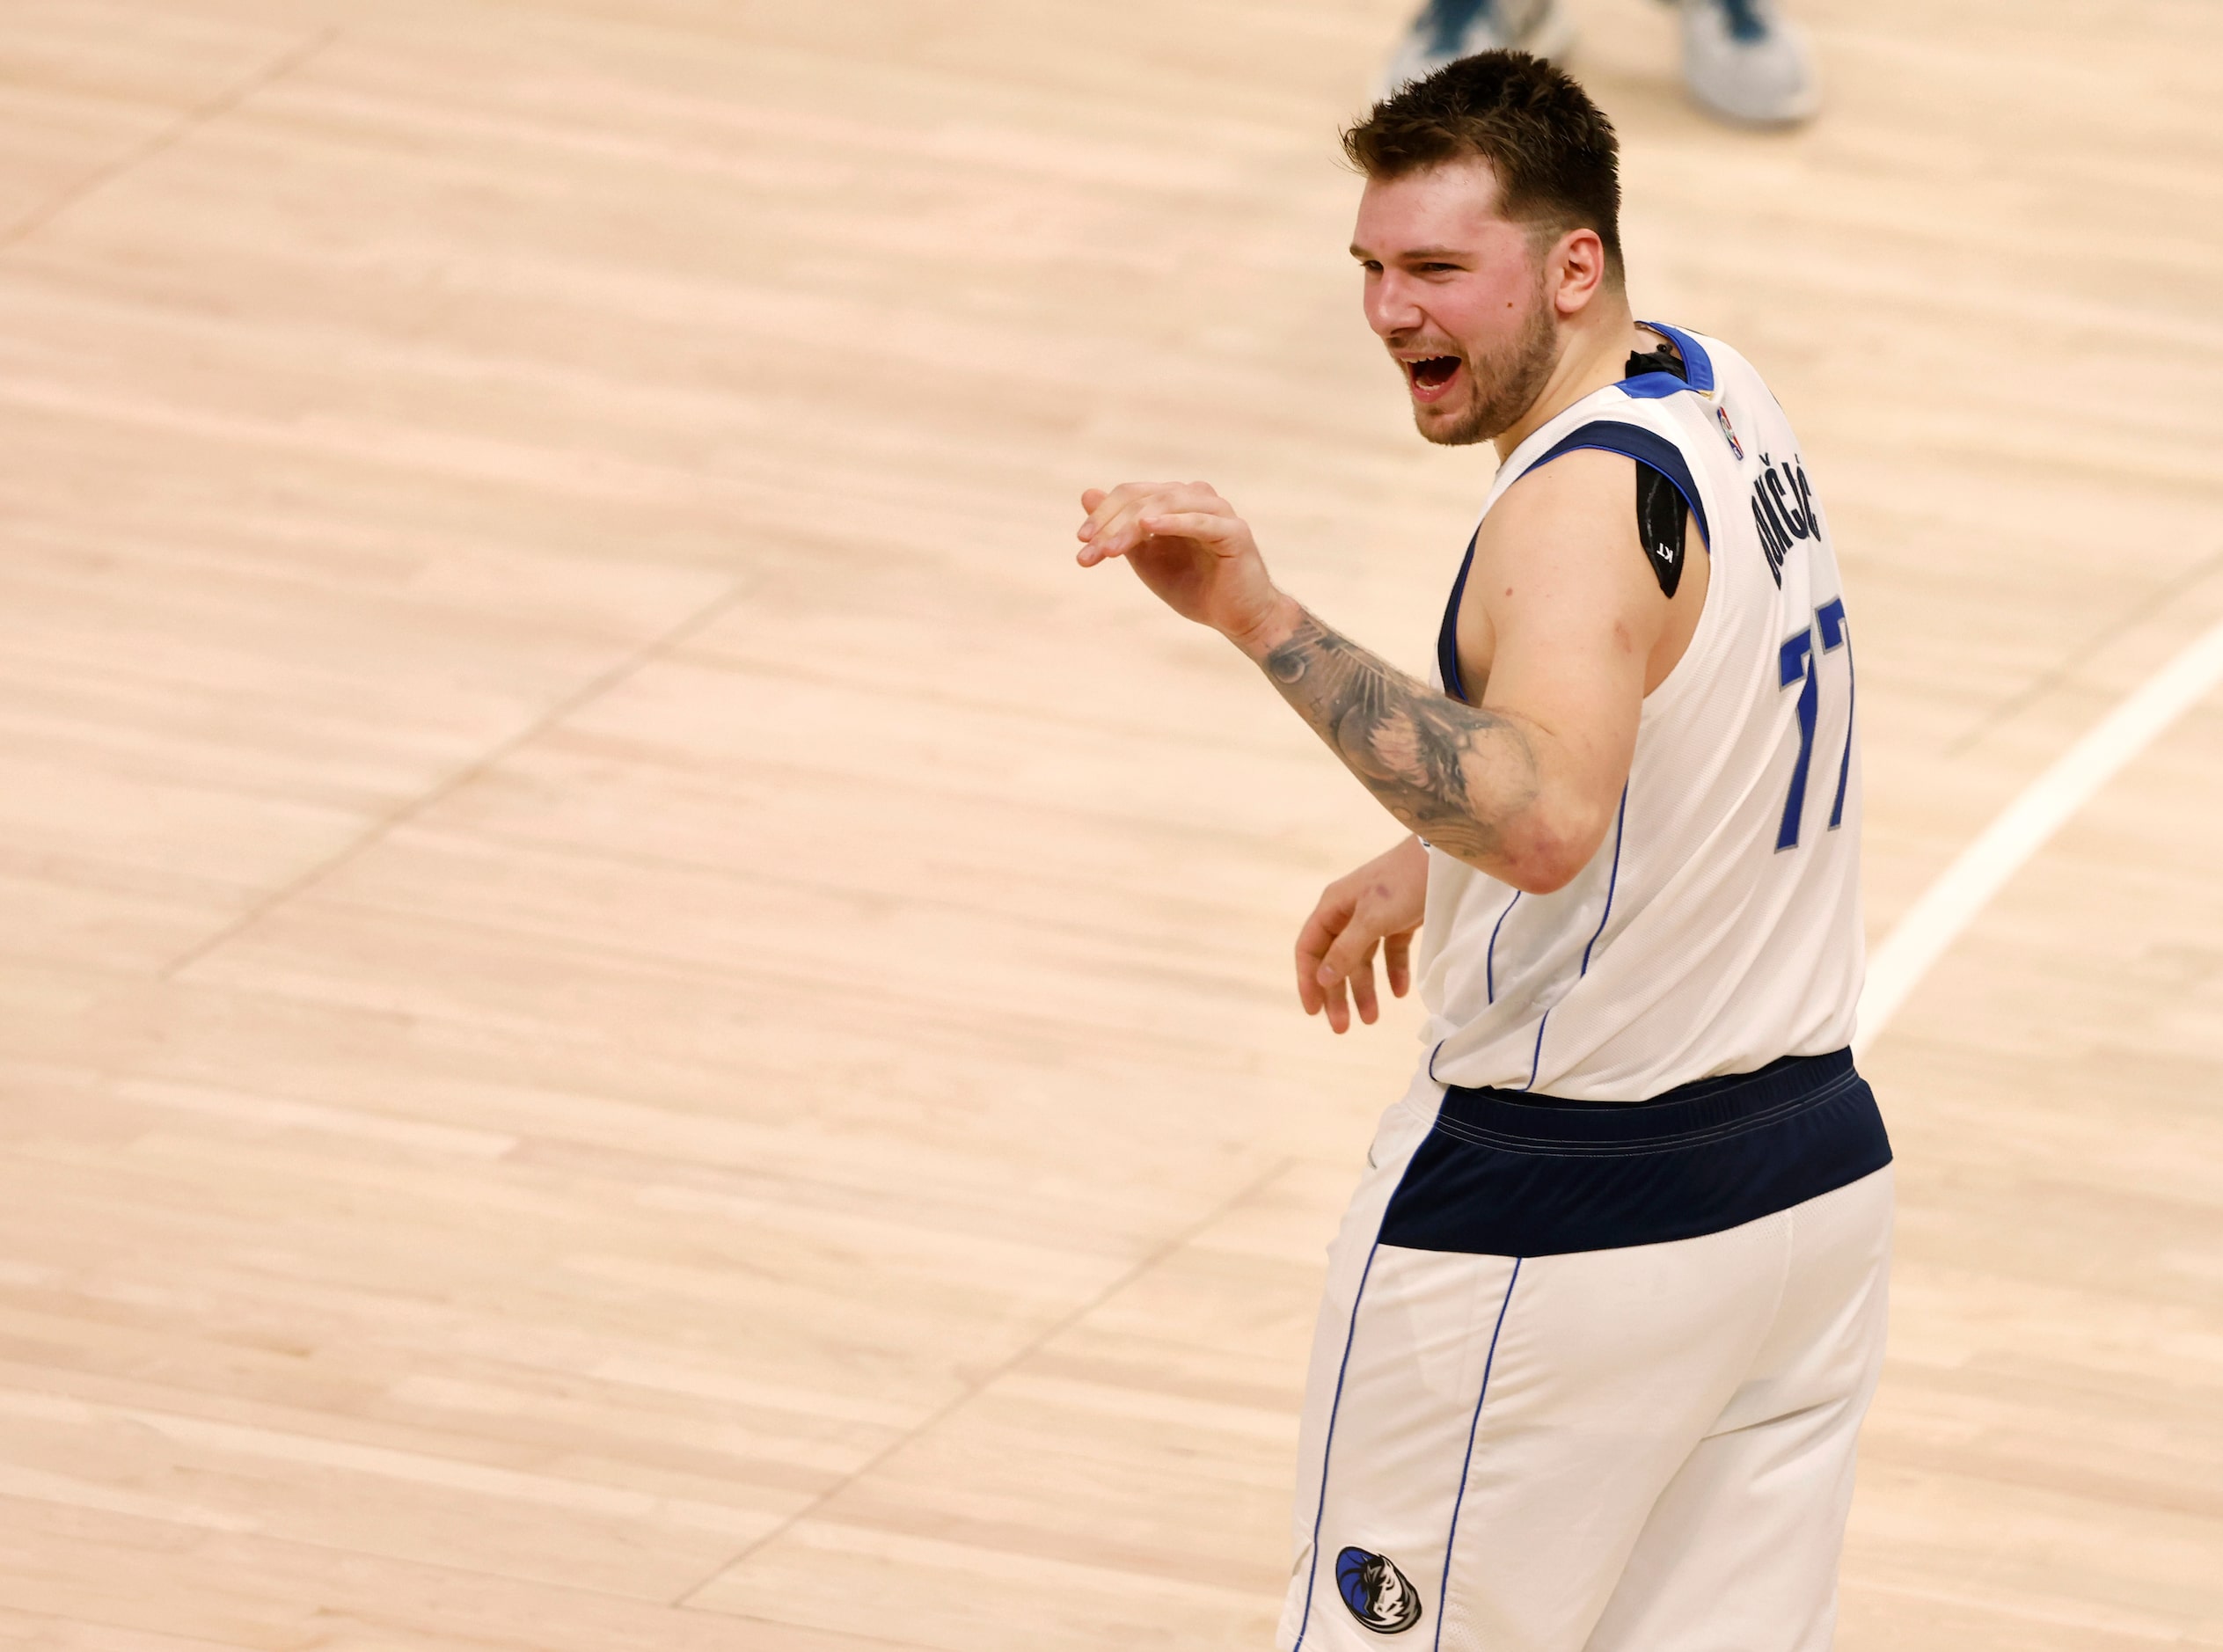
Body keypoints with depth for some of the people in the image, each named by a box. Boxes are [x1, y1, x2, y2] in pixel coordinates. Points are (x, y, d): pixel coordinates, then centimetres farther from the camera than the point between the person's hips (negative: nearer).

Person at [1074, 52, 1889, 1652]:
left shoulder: (1582, 508, -23)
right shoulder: (1723, 398, 6)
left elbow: (1547, 821, -41)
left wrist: (1263, 617, -45)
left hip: (1557, 1227, -9)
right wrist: (1438, 867, 25)